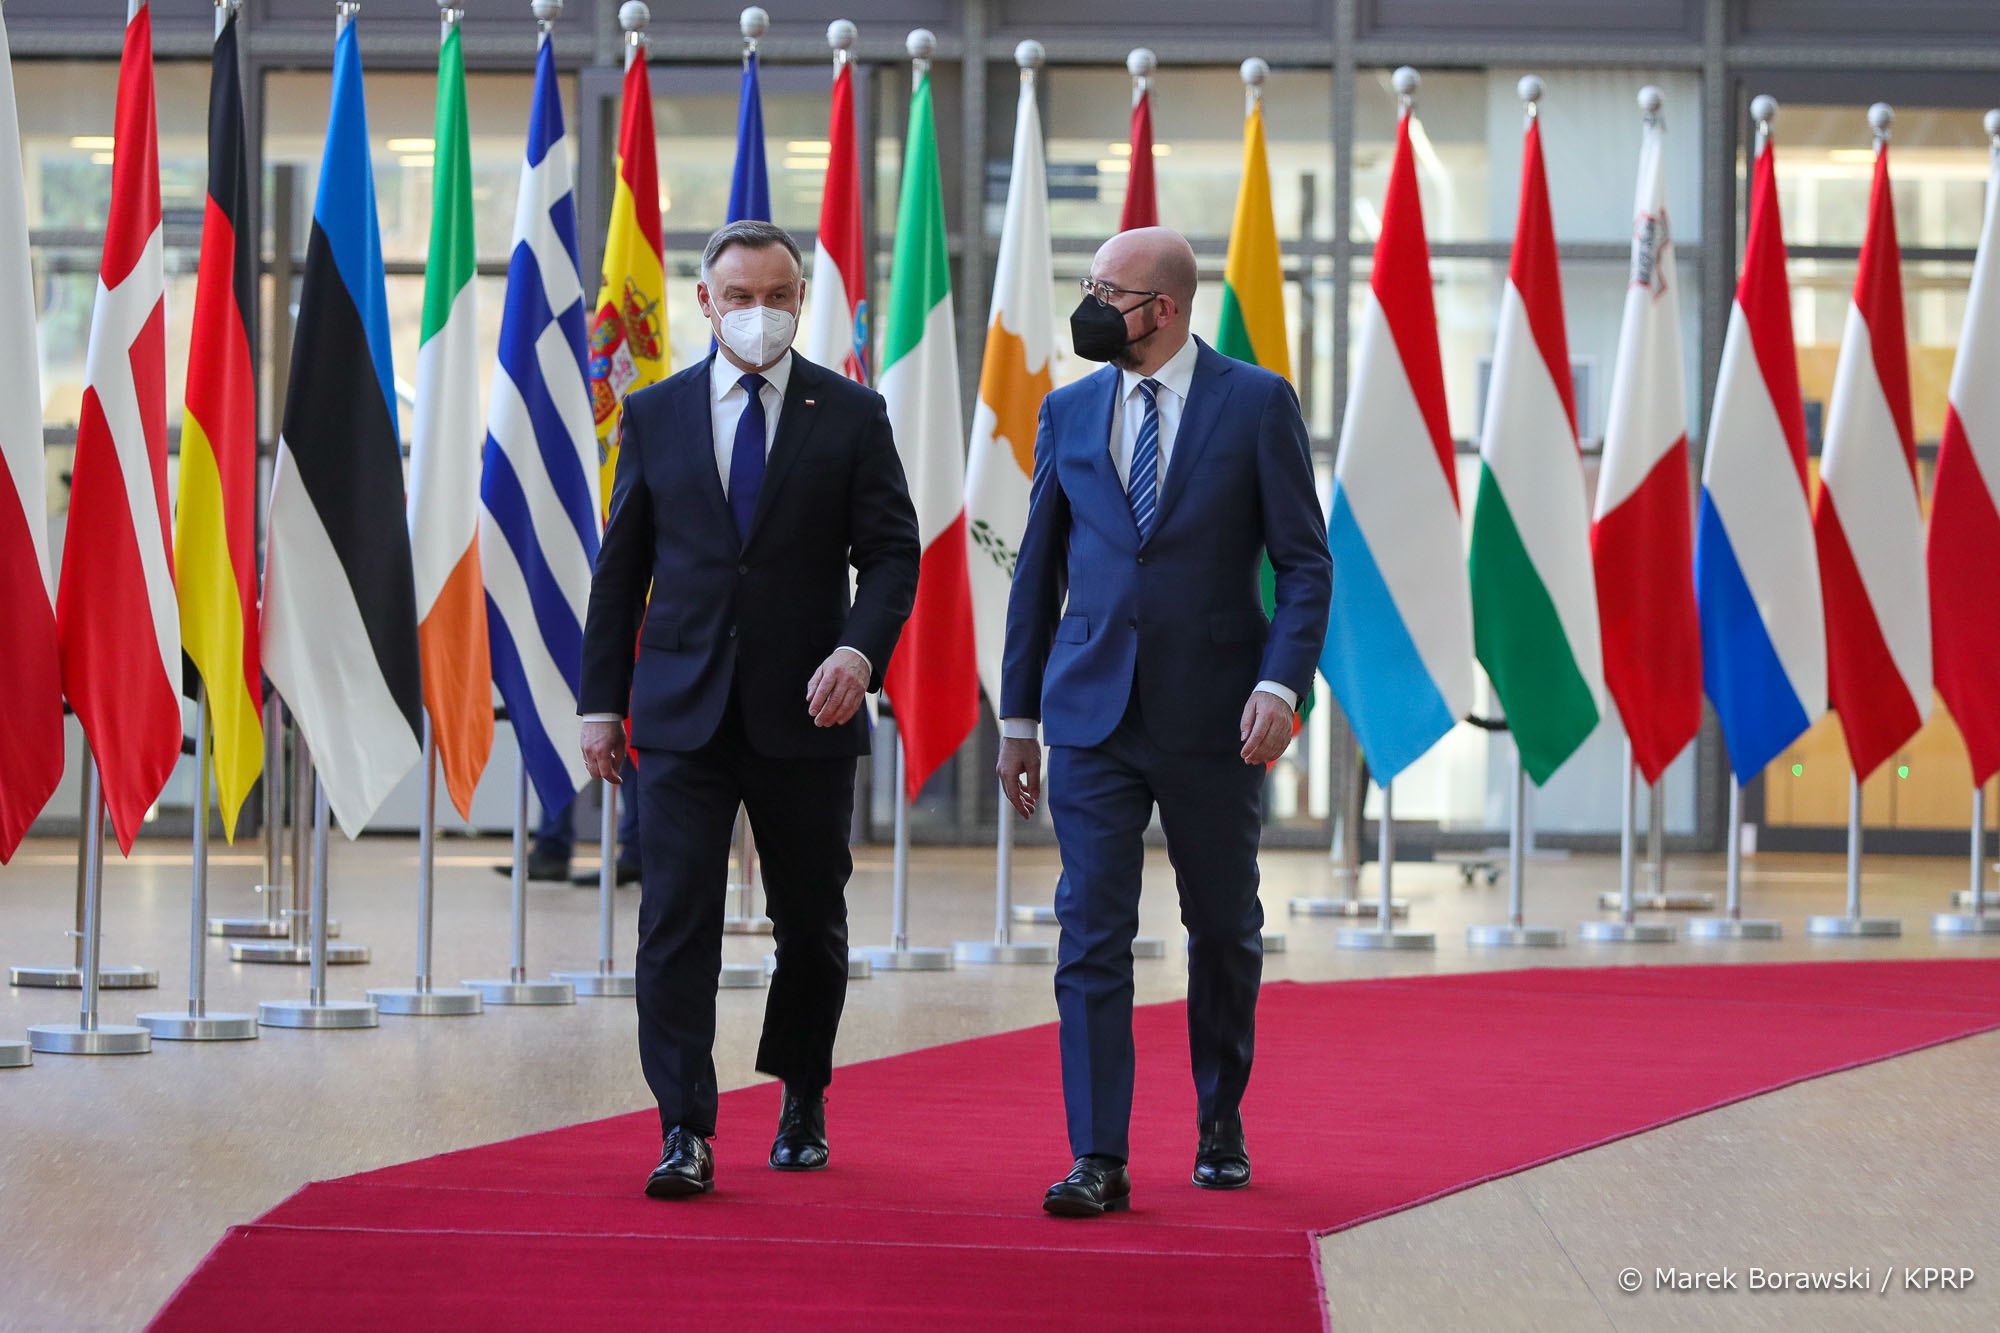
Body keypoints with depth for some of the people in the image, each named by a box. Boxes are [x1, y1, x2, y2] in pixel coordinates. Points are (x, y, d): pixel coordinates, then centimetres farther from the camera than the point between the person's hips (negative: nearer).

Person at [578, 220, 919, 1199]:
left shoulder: (851, 415, 3)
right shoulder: (654, 414, 7)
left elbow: (890, 551, -1)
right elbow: (621, 565, 9)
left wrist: (861, 649, -19)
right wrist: (602, 698, 5)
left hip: (804, 712, 0)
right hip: (682, 712, 0)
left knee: (811, 922, 11)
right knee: (675, 919, -9)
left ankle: (803, 1105, 30)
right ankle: (685, 1134, -10)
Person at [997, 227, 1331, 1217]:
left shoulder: (1256, 403, -2)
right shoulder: (1067, 413, 8)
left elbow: (1304, 563, -3)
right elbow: (1038, 570, 12)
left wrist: (1281, 683, -17)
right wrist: (1018, 714, 10)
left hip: (1214, 719, -2)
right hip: (1092, 716, 2)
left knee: (1225, 930, 11)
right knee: (1091, 933, -5)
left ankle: (1220, 1120, 31)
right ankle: (1099, 1159, -5)